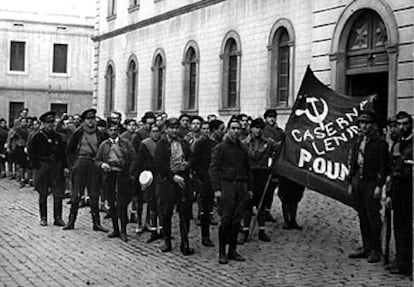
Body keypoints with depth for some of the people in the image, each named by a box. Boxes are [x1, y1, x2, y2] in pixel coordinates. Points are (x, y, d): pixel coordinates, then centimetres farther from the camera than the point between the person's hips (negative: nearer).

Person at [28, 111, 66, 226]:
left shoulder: (57, 137, 11)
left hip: (56, 167, 3)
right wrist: (37, 165, -8)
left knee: (58, 193, 0)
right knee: (43, 194, 5)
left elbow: (63, 152, 14)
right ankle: (43, 218, 13)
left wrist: (63, 165, 4)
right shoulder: (37, 137, -2)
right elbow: (31, 152, -2)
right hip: (42, 166, -3)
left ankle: (58, 218, 7)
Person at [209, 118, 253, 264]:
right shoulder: (220, 148, -1)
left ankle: (232, 250, 13)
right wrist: (216, 189, -13)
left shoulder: (242, 149, 17)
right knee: (226, 220, -7)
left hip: (241, 186, 5)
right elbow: (213, 169, -5)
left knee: (236, 220, 5)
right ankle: (222, 252, 2)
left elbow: (248, 170, 23)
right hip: (226, 185, -5)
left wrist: (250, 188, 15)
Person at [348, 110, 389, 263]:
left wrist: (379, 186, -16)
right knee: (362, 218, 11)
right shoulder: (358, 142, 15)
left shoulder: (379, 142, -7)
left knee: (373, 217, -4)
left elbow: (383, 166, -10)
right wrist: (350, 183, 13)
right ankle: (366, 248, 19)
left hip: (371, 183, -7)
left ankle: (375, 250, 3)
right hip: (357, 182, 7)